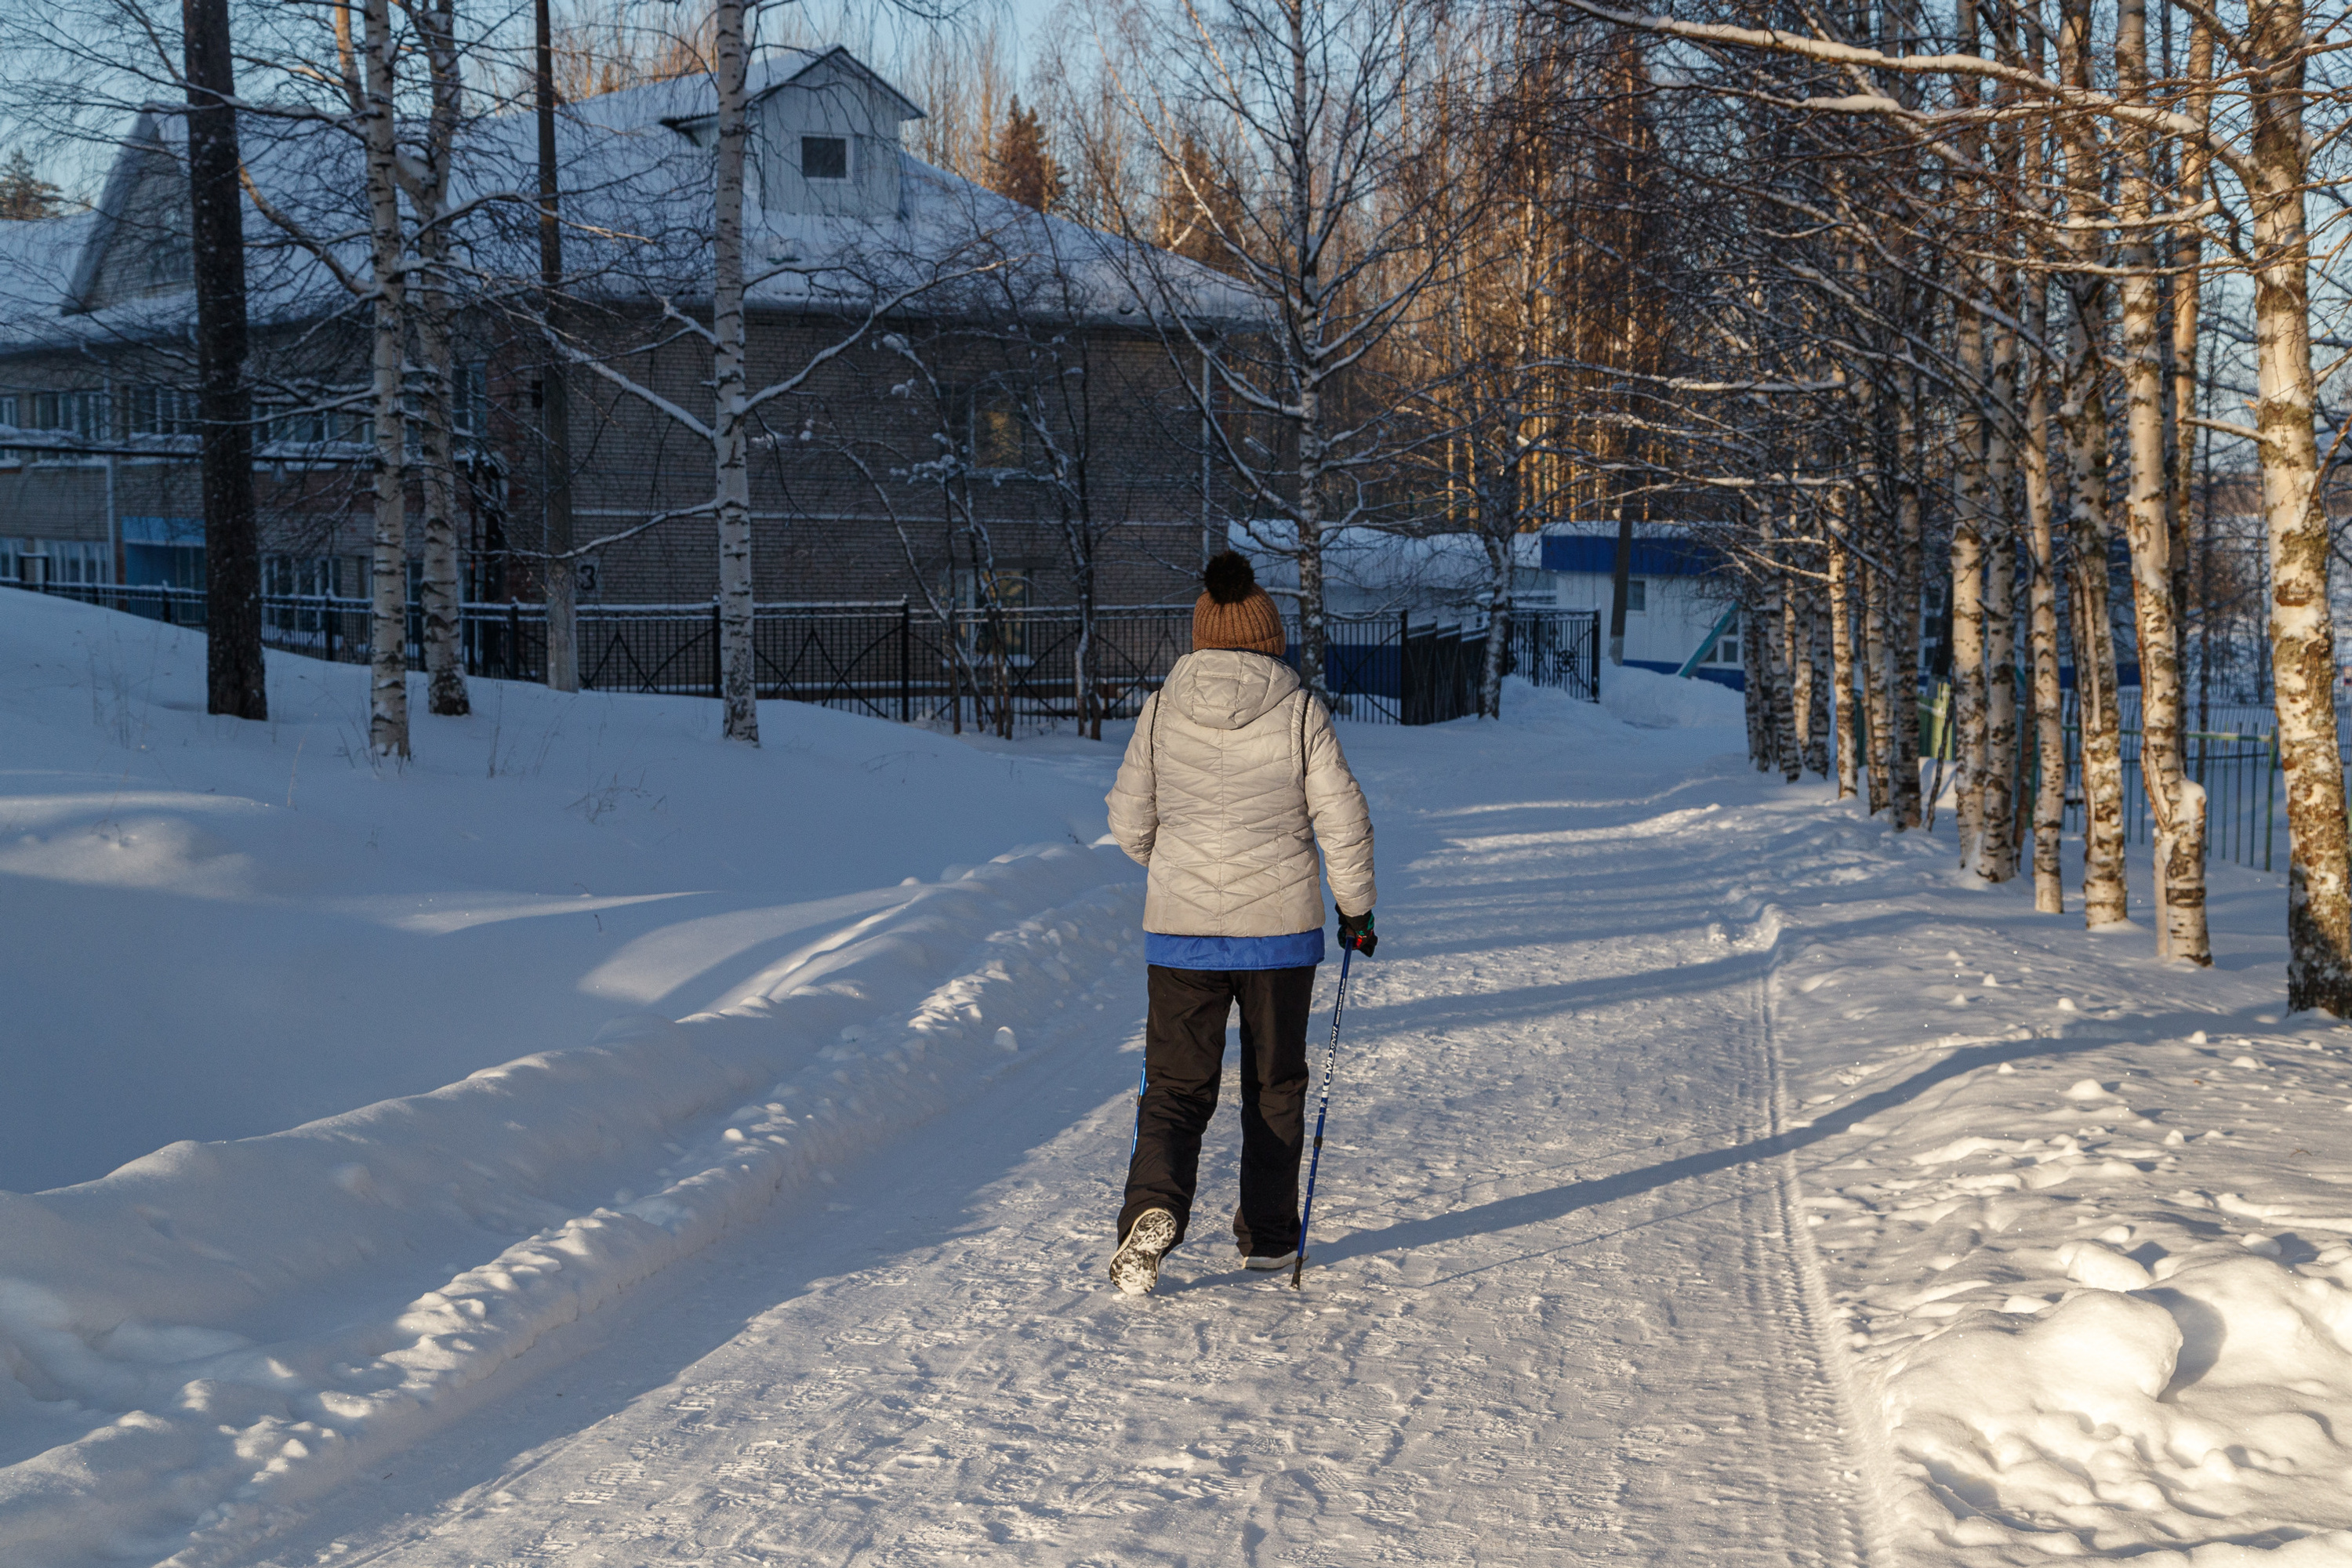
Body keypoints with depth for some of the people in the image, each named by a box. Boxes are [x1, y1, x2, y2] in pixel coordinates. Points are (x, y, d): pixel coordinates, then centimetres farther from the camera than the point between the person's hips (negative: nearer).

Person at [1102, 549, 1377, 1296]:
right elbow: (1343, 820, -6)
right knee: (1274, 1081, 16)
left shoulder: (1162, 708, -1)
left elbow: (1129, 821, 5)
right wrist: (1355, 906, 8)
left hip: (1180, 926, 1)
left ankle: (1154, 1204, -19)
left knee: (1177, 1082, 6)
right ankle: (1267, 1234, 23)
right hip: (1280, 925, -1)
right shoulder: (1299, 711, -7)